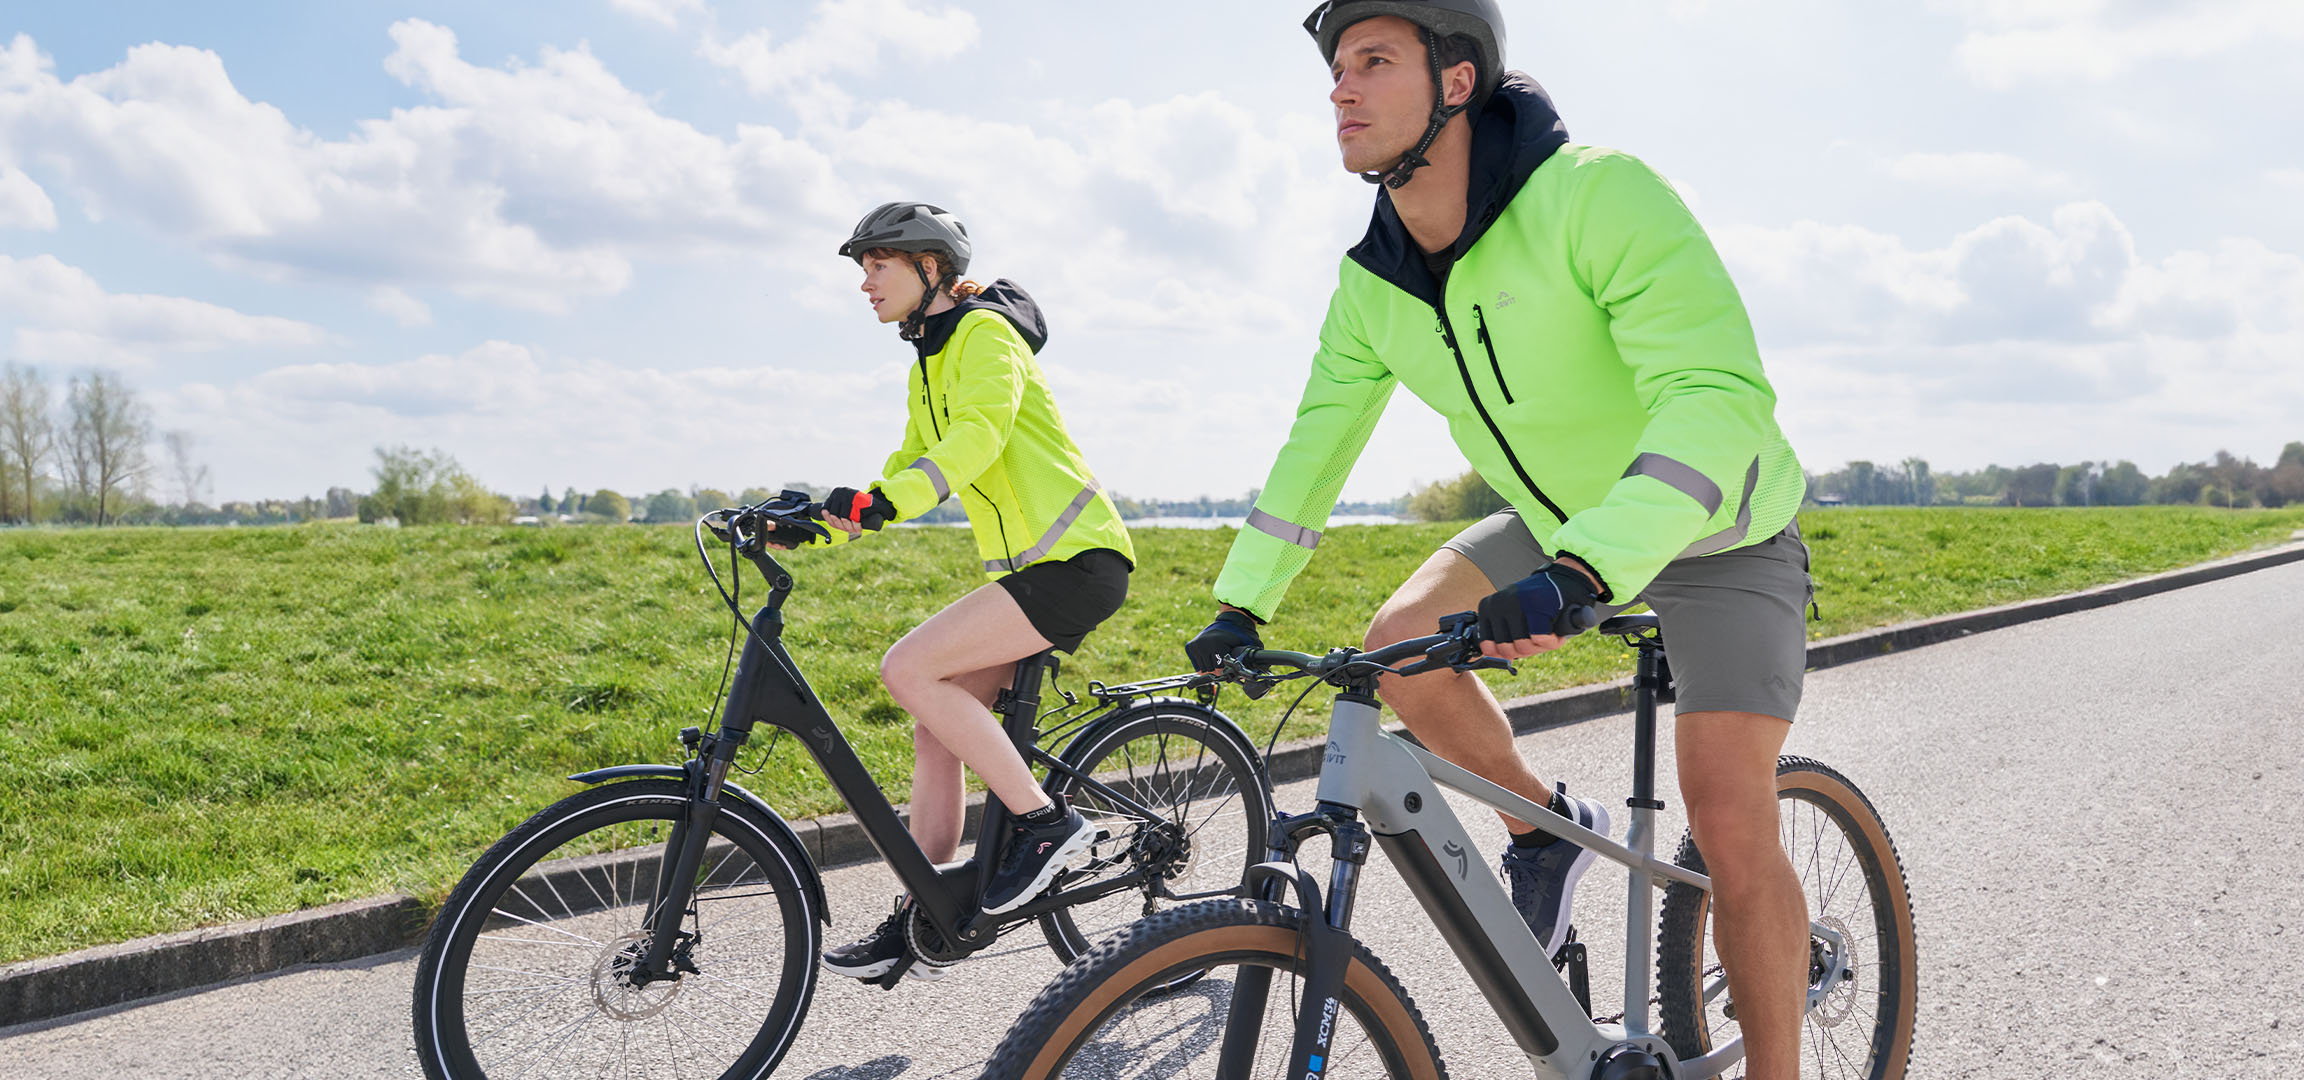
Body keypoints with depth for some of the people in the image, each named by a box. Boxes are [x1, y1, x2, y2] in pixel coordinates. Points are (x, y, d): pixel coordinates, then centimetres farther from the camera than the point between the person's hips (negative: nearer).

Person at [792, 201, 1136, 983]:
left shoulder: (985, 332, -9)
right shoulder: (929, 366, 19)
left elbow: (981, 432, -28)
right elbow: (909, 470, 21)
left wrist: (880, 502, -42)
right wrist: (817, 526, 7)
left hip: (1077, 559, -9)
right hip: (1025, 565, 9)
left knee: (908, 669, -20)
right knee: (936, 727, 4)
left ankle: (1046, 823, -11)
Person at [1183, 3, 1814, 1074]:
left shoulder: (1597, 195, -31)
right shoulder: (1374, 282, -9)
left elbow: (1718, 396, -41)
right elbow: (1318, 438, 1)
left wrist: (1582, 574, -53)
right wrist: (1241, 603, -6)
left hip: (1717, 533, -5)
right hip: (1563, 520, 6)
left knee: (1729, 825, -14)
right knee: (1397, 646, -15)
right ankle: (1548, 827, 9)